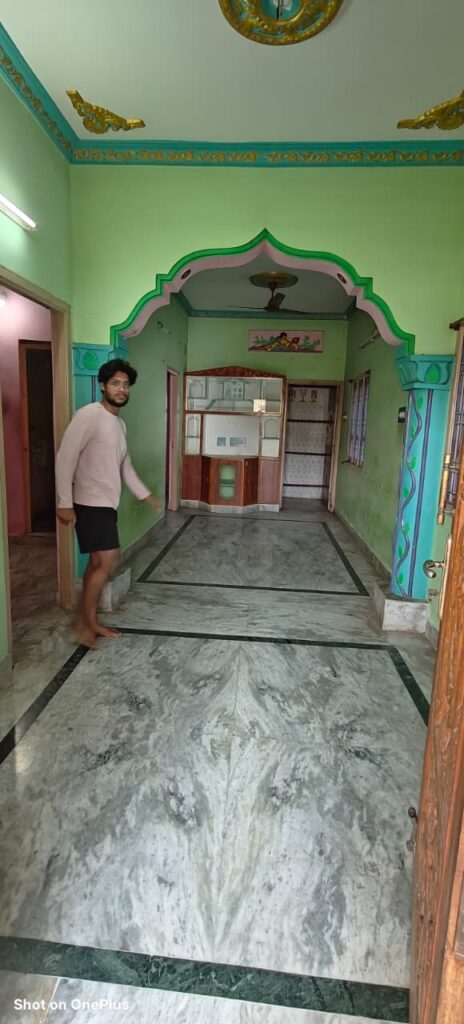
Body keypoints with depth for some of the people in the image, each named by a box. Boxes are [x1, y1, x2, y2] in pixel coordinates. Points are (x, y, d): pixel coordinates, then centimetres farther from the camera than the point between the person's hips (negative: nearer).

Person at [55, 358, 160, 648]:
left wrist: (146, 494, 21)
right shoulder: (88, 415, -14)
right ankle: (85, 621, 7)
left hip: (108, 504, 9)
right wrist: (65, 503, -19)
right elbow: (65, 459, -17)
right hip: (90, 503, -9)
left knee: (97, 562, 12)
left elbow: (125, 466, 22)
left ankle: (89, 620, 23)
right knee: (108, 561, -9)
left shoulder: (120, 424, 13)